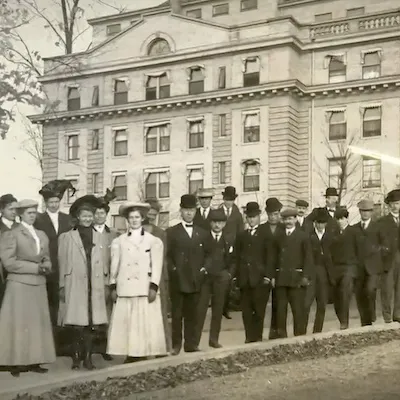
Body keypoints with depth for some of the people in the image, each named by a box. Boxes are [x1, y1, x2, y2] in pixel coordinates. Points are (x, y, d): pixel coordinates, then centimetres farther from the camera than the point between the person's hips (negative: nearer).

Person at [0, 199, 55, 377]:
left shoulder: (42, 235, 16)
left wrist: (46, 266, -4)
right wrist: (35, 267, -15)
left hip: (39, 285, 6)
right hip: (20, 285, -6)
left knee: (38, 323, 4)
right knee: (19, 324, -4)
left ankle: (34, 361, 9)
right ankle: (16, 363, 0)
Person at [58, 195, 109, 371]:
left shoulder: (98, 236, 13)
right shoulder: (67, 237, 4)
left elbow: (104, 262, 12)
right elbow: (62, 263, 3)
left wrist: (106, 284, 8)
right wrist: (62, 286, -1)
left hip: (95, 286, 2)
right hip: (75, 286, -2)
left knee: (92, 323, 0)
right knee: (76, 324, -3)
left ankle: (88, 357, 7)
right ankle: (76, 358, 5)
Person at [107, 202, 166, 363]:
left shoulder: (154, 241, 7)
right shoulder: (118, 241, 13)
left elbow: (157, 266, 1)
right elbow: (114, 266, 11)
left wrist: (153, 287, -8)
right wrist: (113, 286, 4)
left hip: (145, 289, -1)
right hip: (125, 289, 1)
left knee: (145, 324, -4)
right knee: (125, 324, -2)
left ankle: (142, 355, 0)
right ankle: (130, 356, 1)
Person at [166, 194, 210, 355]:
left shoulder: (202, 233, 14)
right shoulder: (172, 232, 5)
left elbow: (207, 254, 17)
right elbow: (167, 255, 1)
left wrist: (204, 268, 3)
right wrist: (172, 269, -9)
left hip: (195, 280, 3)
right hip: (177, 280, -2)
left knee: (192, 314, 6)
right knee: (177, 313, 0)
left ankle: (191, 344, 11)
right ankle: (176, 345, 5)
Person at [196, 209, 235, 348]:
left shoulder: (228, 241, 9)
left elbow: (232, 260, 12)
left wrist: (229, 273, 0)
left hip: (221, 279, 3)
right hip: (204, 277, -3)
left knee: (218, 309, 7)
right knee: (200, 309, -6)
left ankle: (214, 339, 16)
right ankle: (195, 340, -5)